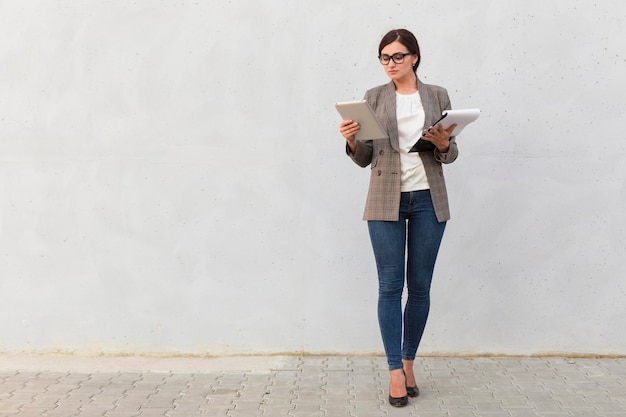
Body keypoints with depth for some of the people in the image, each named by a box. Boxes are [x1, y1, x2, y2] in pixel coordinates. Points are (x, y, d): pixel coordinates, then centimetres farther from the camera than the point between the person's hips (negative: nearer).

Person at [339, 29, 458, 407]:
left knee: (420, 286, 6)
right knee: (390, 286, -1)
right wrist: (351, 140, -14)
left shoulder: (438, 96, 8)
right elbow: (364, 158, 6)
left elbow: (450, 155, 10)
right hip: (386, 200, -1)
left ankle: (409, 362, 22)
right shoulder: (374, 97, 7)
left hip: (428, 200, 1)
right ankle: (395, 370, 8)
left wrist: (443, 143, -12)